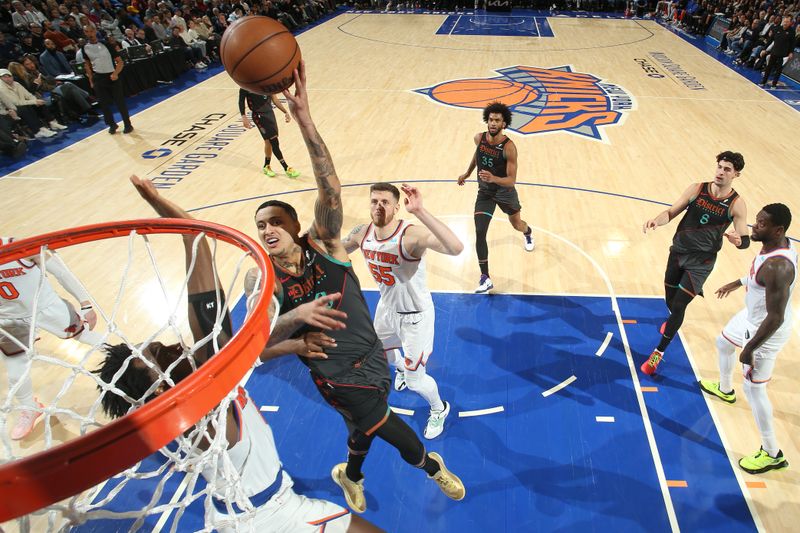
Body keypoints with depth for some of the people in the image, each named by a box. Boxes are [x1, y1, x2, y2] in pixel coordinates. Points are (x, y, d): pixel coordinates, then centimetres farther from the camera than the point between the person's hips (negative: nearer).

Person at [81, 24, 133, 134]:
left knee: (120, 102, -1)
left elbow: (120, 61, -7)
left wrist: (115, 74, -22)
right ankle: (112, 125, 19)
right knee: (104, 103, 5)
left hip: (111, 76, -3)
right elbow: (87, 64, 16)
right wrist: (91, 80, 11)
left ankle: (127, 124, 11)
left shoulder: (105, 44, -7)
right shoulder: (84, 47, 3)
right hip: (98, 78, 3)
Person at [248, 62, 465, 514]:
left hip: (372, 358, 1)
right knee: (389, 429, -1)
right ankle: (431, 465, 36)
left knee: (364, 425, 21)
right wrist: (295, 343, -28)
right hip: (332, 373, -1)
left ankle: (350, 474, 57)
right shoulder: (260, 282, -12)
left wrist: (304, 119, -43)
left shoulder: (323, 245, -15)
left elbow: (330, 188, -32)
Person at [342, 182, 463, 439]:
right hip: (386, 308, 6)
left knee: (415, 381, 6)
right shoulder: (362, 233, -14)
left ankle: (439, 409, 41)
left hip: (415, 316, -6)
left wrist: (420, 212, -58)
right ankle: (401, 368, 68)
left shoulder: (412, 234, -34)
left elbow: (455, 248, -53)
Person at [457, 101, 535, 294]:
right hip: (484, 193, 2)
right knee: (480, 234, -13)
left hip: (505, 192, -2)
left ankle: (528, 233, 65)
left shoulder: (509, 147, -27)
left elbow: (511, 180, -29)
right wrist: (467, 173, 20)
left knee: (517, 224, 23)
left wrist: (493, 178, -48)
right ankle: (485, 278, -6)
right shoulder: (479, 138, -14)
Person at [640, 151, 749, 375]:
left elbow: (745, 239, -9)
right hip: (678, 251, 3)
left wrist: (738, 240, -34)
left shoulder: (736, 204, -11)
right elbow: (672, 212, -2)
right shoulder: (697, 189, -6)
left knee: (678, 306, -9)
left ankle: (659, 351, 5)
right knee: (670, 301, 16)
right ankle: (673, 322, 53)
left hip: (701, 261, -3)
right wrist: (657, 219, -24)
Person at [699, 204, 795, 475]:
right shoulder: (777, 244, -9)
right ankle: (724, 389, 61)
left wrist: (750, 349, -25)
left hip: (766, 330, -10)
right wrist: (738, 282, 24)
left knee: (753, 389, 2)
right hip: (752, 315, 10)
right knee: (723, 343, 32)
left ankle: (772, 454, 20)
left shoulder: (778, 267, -38)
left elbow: (776, 319, -33)